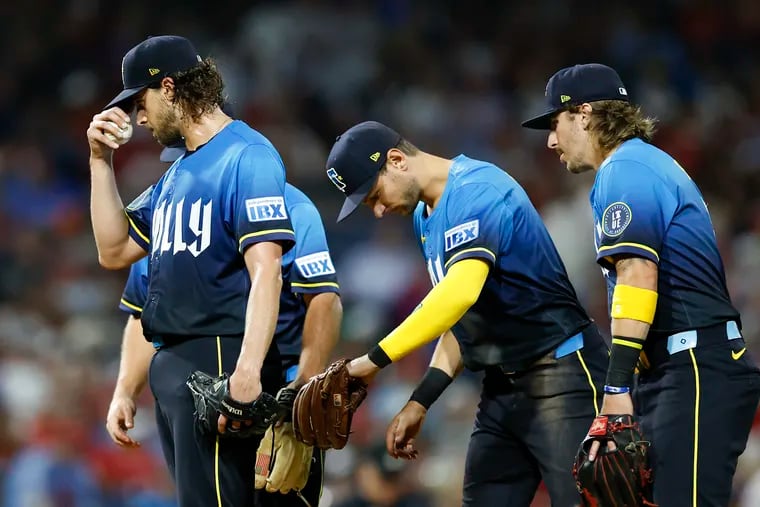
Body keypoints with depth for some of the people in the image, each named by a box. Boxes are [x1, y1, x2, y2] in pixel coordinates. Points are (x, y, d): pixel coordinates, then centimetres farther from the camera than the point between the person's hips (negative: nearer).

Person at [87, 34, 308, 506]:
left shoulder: (247, 157, -9)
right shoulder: (176, 173, 21)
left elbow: (265, 271, -19)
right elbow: (115, 251, 24)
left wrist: (247, 373, -29)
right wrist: (101, 161, 16)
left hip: (220, 361, -10)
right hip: (171, 363, 10)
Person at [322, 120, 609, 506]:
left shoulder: (476, 192, -16)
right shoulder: (424, 217, 13)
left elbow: (460, 293, -31)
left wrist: (376, 360, -28)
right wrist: (421, 401, 10)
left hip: (559, 376, -10)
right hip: (500, 387, 10)